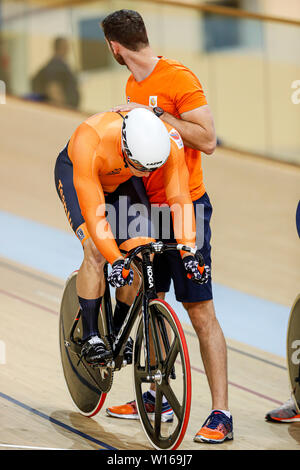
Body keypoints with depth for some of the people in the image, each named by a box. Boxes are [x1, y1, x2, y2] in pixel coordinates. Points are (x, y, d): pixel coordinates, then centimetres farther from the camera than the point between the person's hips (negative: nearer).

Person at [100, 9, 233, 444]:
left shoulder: (179, 78, -14)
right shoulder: (134, 86, 12)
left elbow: (207, 139, -18)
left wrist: (157, 114, -21)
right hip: (149, 207, 8)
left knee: (200, 310, -8)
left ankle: (221, 414, -7)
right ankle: (157, 395, 26)